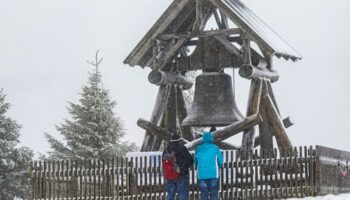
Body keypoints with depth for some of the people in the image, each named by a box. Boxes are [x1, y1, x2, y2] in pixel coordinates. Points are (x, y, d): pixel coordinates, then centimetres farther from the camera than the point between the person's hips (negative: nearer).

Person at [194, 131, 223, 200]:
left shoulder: (198, 149, 4)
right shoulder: (215, 148, -1)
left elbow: (195, 162, 11)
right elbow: (221, 161, 2)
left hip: (202, 175, 2)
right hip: (213, 174, -2)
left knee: (204, 194, 6)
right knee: (214, 194, 2)